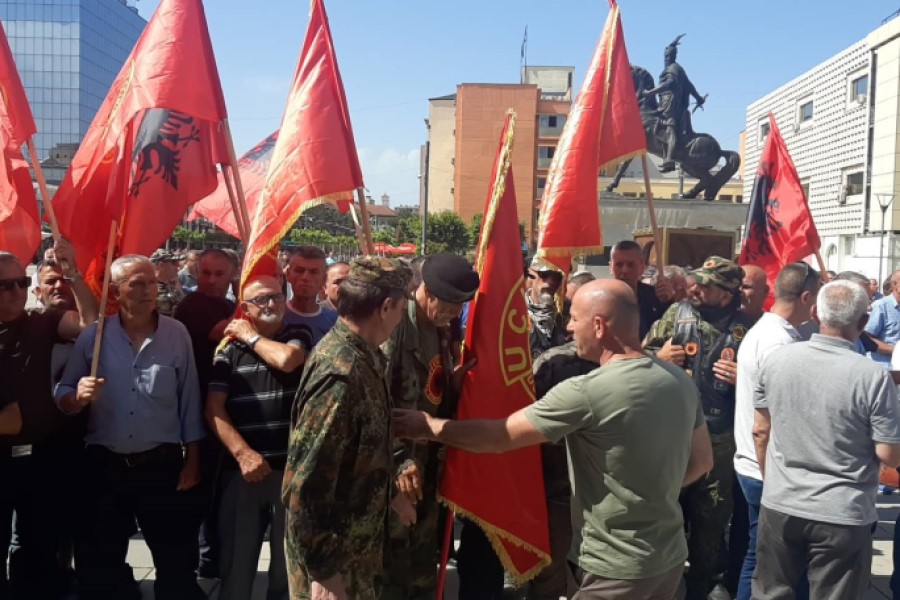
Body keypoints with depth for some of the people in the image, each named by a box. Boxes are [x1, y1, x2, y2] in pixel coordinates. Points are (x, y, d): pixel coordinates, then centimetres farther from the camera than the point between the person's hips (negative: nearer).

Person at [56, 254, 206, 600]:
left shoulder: (177, 334, -3)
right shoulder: (92, 336, -2)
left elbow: (189, 403, 0)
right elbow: (62, 398, 4)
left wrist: (192, 461, -1)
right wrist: (79, 396, -20)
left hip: (163, 465, -1)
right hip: (103, 466, 1)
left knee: (177, 564, 9)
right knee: (97, 565, 15)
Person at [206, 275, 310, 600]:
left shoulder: (299, 336, 4)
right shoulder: (229, 349, 5)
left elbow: (287, 359, -19)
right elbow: (214, 408, -2)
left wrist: (251, 336, -3)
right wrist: (243, 453, -14)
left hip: (292, 466, 0)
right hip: (242, 468, 0)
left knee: (288, 561, 12)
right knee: (235, 563, 9)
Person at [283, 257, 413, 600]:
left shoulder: (360, 356, 1)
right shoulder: (341, 373, -28)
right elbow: (307, 481, -28)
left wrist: (389, 493, 22)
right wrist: (322, 571, -23)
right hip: (331, 548, -9)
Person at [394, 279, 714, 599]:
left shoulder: (587, 392, -24)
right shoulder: (681, 380, -2)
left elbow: (499, 437, -17)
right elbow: (702, 461, 9)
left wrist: (428, 425, -5)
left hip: (617, 568, -7)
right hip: (671, 557, 7)